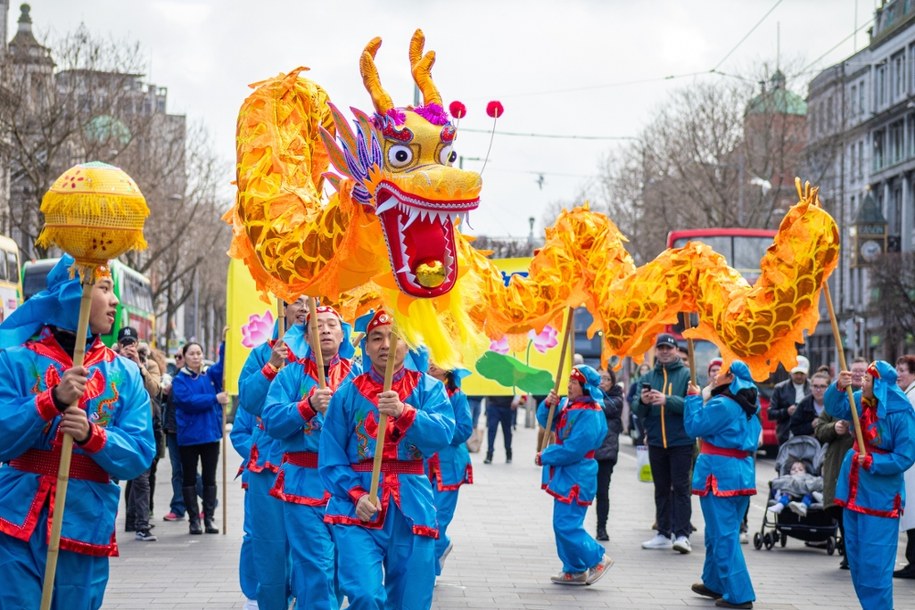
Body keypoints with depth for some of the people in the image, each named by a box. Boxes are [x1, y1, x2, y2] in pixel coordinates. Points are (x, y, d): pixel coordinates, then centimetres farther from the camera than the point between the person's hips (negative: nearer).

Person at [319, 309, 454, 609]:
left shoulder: (428, 388, 5)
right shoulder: (348, 393, 5)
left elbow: (444, 433, -12)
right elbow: (331, 457, 3)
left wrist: (404, 412, -28)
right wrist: (355, 494, -12)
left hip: (411, 509, 1)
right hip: (358, 508, -1)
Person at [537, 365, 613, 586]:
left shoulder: (590, 415, -20)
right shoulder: (568, 404, 6)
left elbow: (572, 450, -23)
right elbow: (546, 422, 13)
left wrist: (544, 457, -12)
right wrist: (548, 404, -8)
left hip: (576, 479, -9)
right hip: (564, 476, 9)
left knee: (567, 525, -11)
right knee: (562, 524, 13)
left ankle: (598, 559, 3)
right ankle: (574, 570, 22)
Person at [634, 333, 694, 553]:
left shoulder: (686, 375, -2)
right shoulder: (649, 377, 10)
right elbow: (640, 413, 9)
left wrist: (667, 400, -27)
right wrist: (642, 401, -14)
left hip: (681, 441, -5)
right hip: (656, 441, 5)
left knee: (680, 488, -6)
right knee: (661, 489, 11)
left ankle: (682, 534, -7)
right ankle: (663, 533, 17)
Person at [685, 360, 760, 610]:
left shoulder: (722, 405, -17)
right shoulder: (749, 407, 12)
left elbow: (694, 426, -12)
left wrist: (694, 398, 0)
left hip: (720, 473, -9)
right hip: (743, 473, 9)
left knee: (723, 535, -5)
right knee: (723, 532, 20)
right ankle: (715, 583, 32)